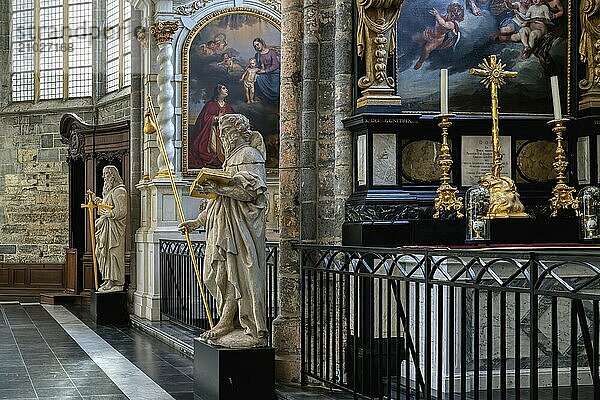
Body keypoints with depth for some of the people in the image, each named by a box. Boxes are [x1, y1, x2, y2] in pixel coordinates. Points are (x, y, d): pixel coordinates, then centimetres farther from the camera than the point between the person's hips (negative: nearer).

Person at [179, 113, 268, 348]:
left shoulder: (248, 155, -5)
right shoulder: (232, 157, 24)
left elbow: (251, 190, -18)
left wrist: (218, 188, -23)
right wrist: (198, 222, 24)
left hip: (240, 227, -10)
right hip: (225, 227, 10)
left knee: (239, 276, -11)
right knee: (221, 275, 6)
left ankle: (255, 333, -9)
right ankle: (227, 325, 9)